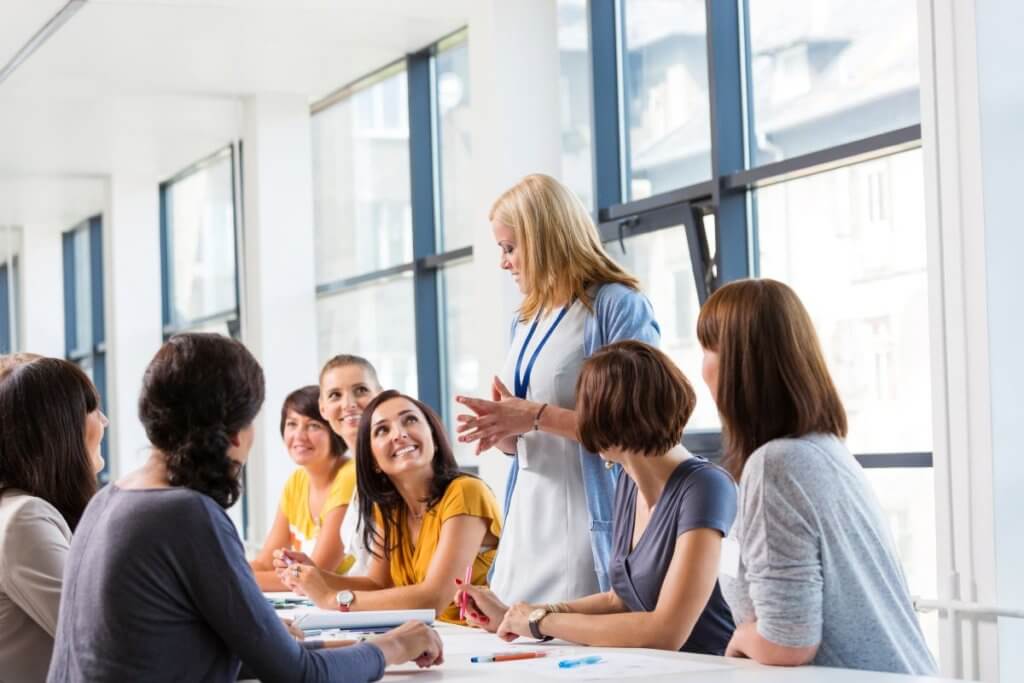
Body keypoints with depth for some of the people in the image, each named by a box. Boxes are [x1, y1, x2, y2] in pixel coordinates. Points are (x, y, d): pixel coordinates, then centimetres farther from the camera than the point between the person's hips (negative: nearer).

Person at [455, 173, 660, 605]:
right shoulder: (525, 322, 17)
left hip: (588, 524, -7)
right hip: (528, 520, 8)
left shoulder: (618, 306, -7)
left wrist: (536, 415, -17)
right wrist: (501, 429, 1)